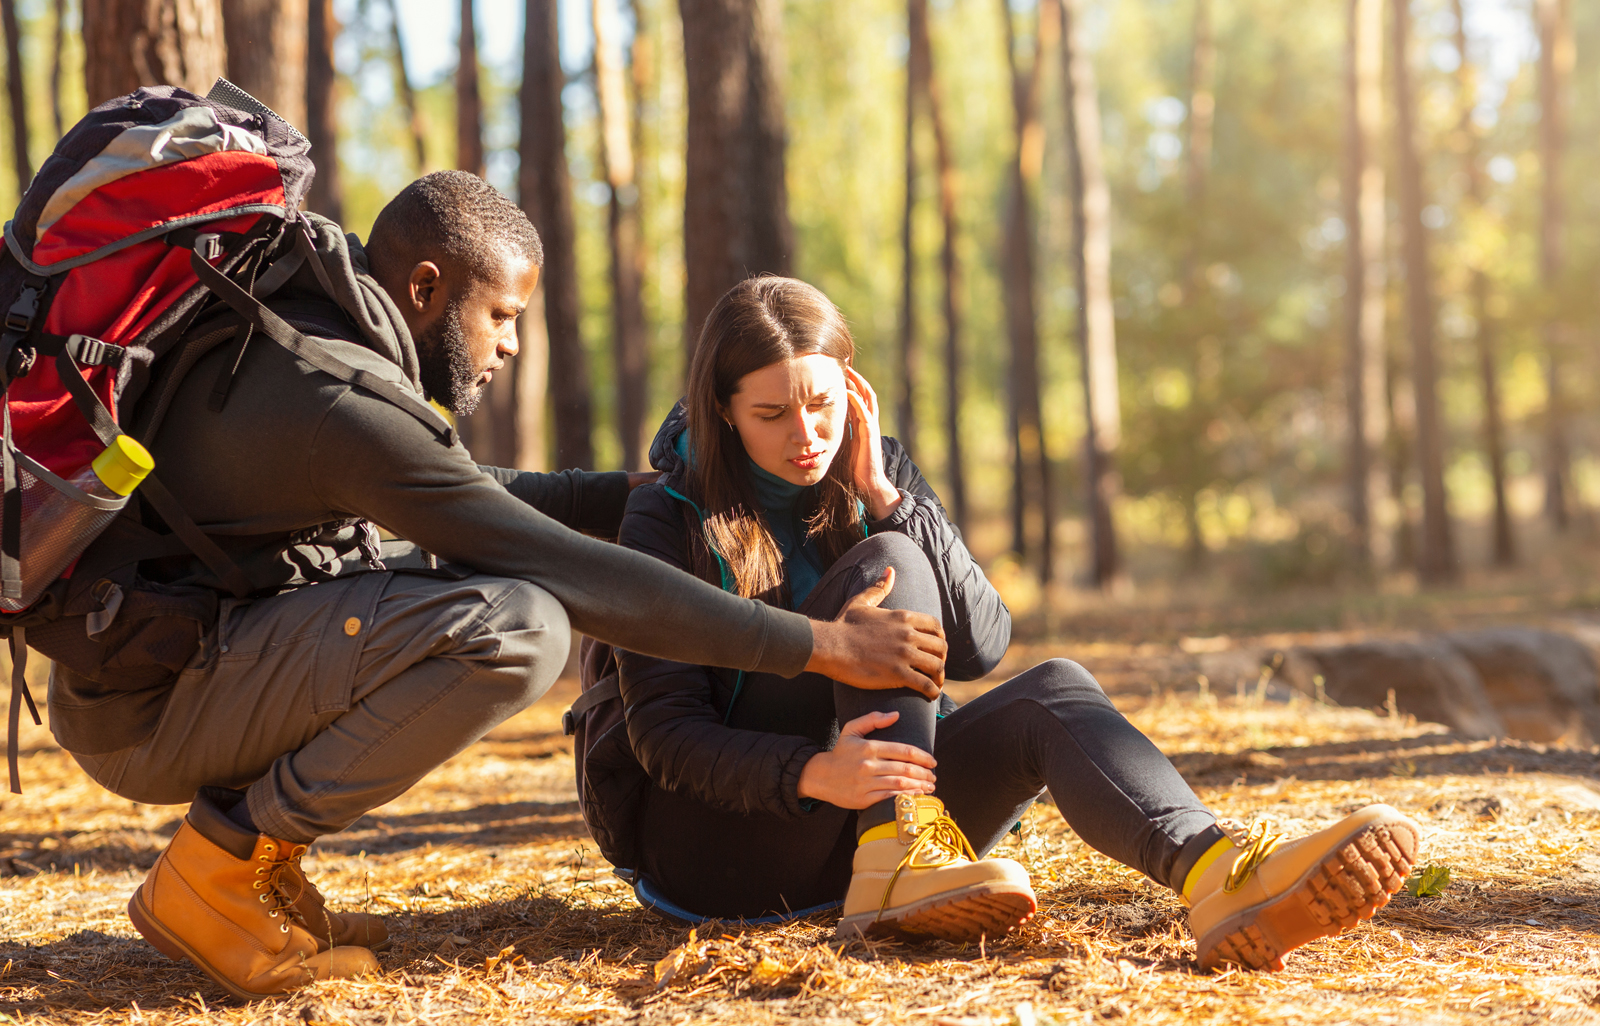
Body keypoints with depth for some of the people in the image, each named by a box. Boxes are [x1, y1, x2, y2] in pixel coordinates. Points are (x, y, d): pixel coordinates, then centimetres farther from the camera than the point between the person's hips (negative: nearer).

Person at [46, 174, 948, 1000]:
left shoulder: (306, 333, 9)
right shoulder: (340, 399, -22)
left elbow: (476, 496, 24)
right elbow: (571, 574, -24)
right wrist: (820, 645, -20)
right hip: (148, 715, -10)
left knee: (470, 578, 19)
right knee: (517, 626, -25)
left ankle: (260, 860, 10)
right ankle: (224, 860, -10)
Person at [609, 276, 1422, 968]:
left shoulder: (880, 473, 7)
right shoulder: (668, 520, -5)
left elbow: (981, 647, -1)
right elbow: (663, 731, -14)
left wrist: (885, 498, -11)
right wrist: (811, 774, -32)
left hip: (878, 808, 4)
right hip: (727, 837, -4)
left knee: (1052, 691, -26)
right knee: (885, 564, -22)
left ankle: (1223, 880, -53)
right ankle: (895, 861, -38)